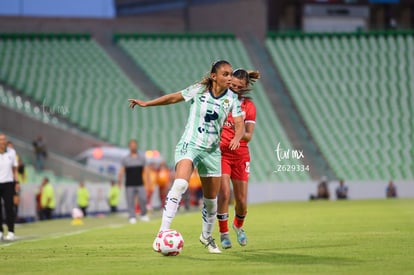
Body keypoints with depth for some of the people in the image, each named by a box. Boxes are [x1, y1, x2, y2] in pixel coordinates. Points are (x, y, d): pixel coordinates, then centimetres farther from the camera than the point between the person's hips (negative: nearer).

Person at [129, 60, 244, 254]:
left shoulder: (232, 98, -1)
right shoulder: (199, 90, -6)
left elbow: (240, 125, -8)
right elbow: (174, 98, 6)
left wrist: (236, 138, -30)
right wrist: (146, 104, 9)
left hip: (212, 151, 3)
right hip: (189, 145, -3)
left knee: (211, 199, 10)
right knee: (180, 184, -29)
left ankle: (206, 236, 35)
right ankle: (163, 232, -30)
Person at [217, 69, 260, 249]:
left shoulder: (249, 106, -1)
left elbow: (248, 136, -6)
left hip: (240, 155, 1)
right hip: (220, 152, -1)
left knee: (241, 201, 4)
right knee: (224, 192, -20)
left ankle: (238, 225, 36)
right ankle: (223, 233, -7)